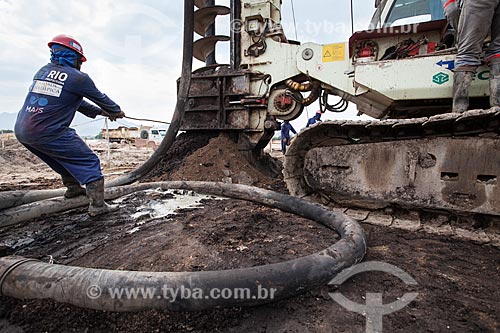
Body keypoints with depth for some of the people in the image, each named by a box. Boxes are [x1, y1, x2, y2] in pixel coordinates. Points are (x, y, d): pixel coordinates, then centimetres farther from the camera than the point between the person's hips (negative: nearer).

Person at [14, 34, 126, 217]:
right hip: (48, 133, -8)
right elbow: (101, 98, 7)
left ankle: (73, 187, 40)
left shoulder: (42, 71, 15)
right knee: (89, 162, -2)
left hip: (22, 131, 8)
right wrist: (116, 111, 27)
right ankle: (97, 205, -9)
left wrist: (99, 112, 28)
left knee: (66, 156, 28)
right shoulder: (79, 78, -7)